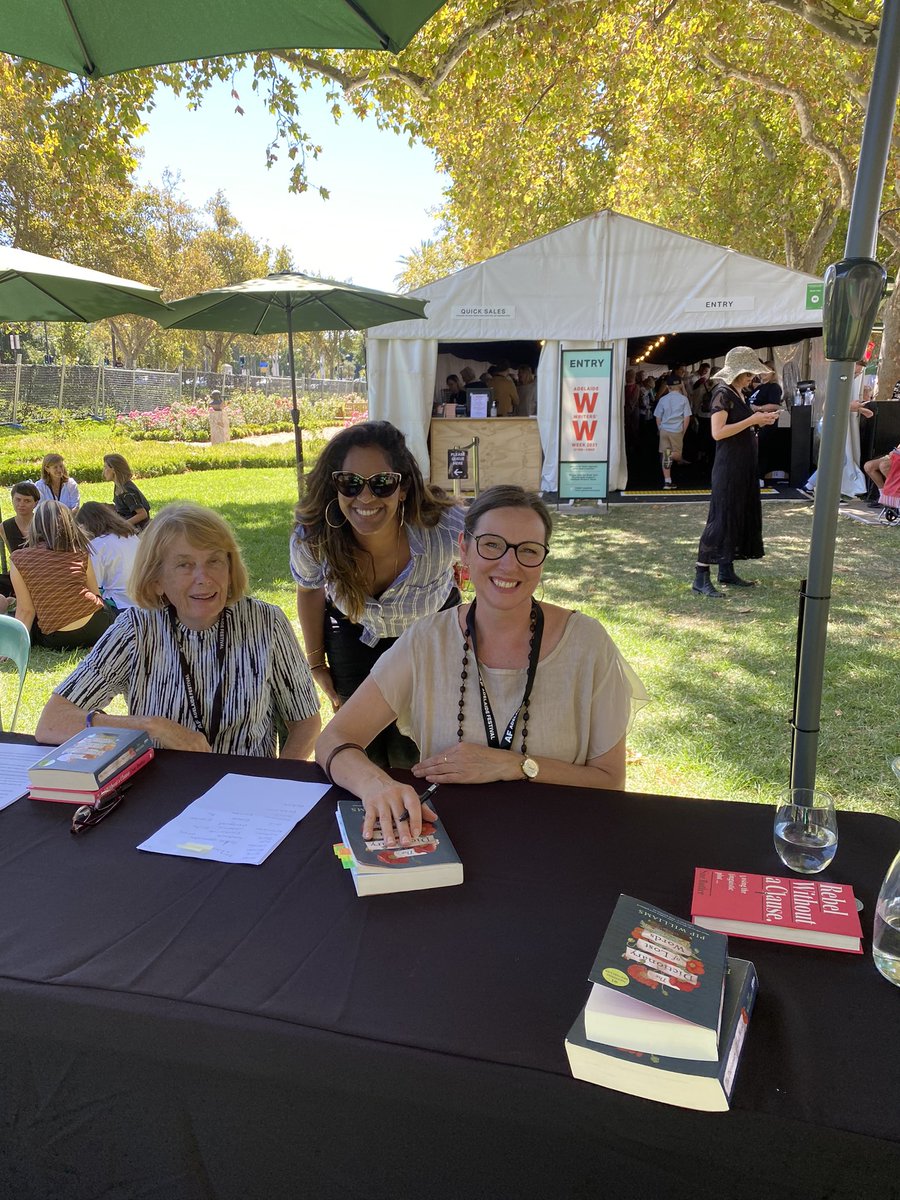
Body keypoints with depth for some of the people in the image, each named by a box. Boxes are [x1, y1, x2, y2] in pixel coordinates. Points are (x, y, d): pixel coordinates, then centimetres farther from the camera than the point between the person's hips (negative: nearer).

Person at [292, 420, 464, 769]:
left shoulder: (446, 527, -38)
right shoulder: (311, 541, -30)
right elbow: (309, 590, -6)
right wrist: (316, 663, 2)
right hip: (353, 633, 2)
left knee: (413, 757, 3)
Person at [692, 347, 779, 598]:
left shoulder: (738, 393, 14)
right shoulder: (722, 393, -13)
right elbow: (718, 432, -22)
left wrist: (760, 421, 5)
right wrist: (751, 420, -18)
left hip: (744, 465, 10)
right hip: (728, 466, -10)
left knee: (741, 516, 11)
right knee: (721, 518, -10)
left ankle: (727, 571, 19)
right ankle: (701, 577, -7)